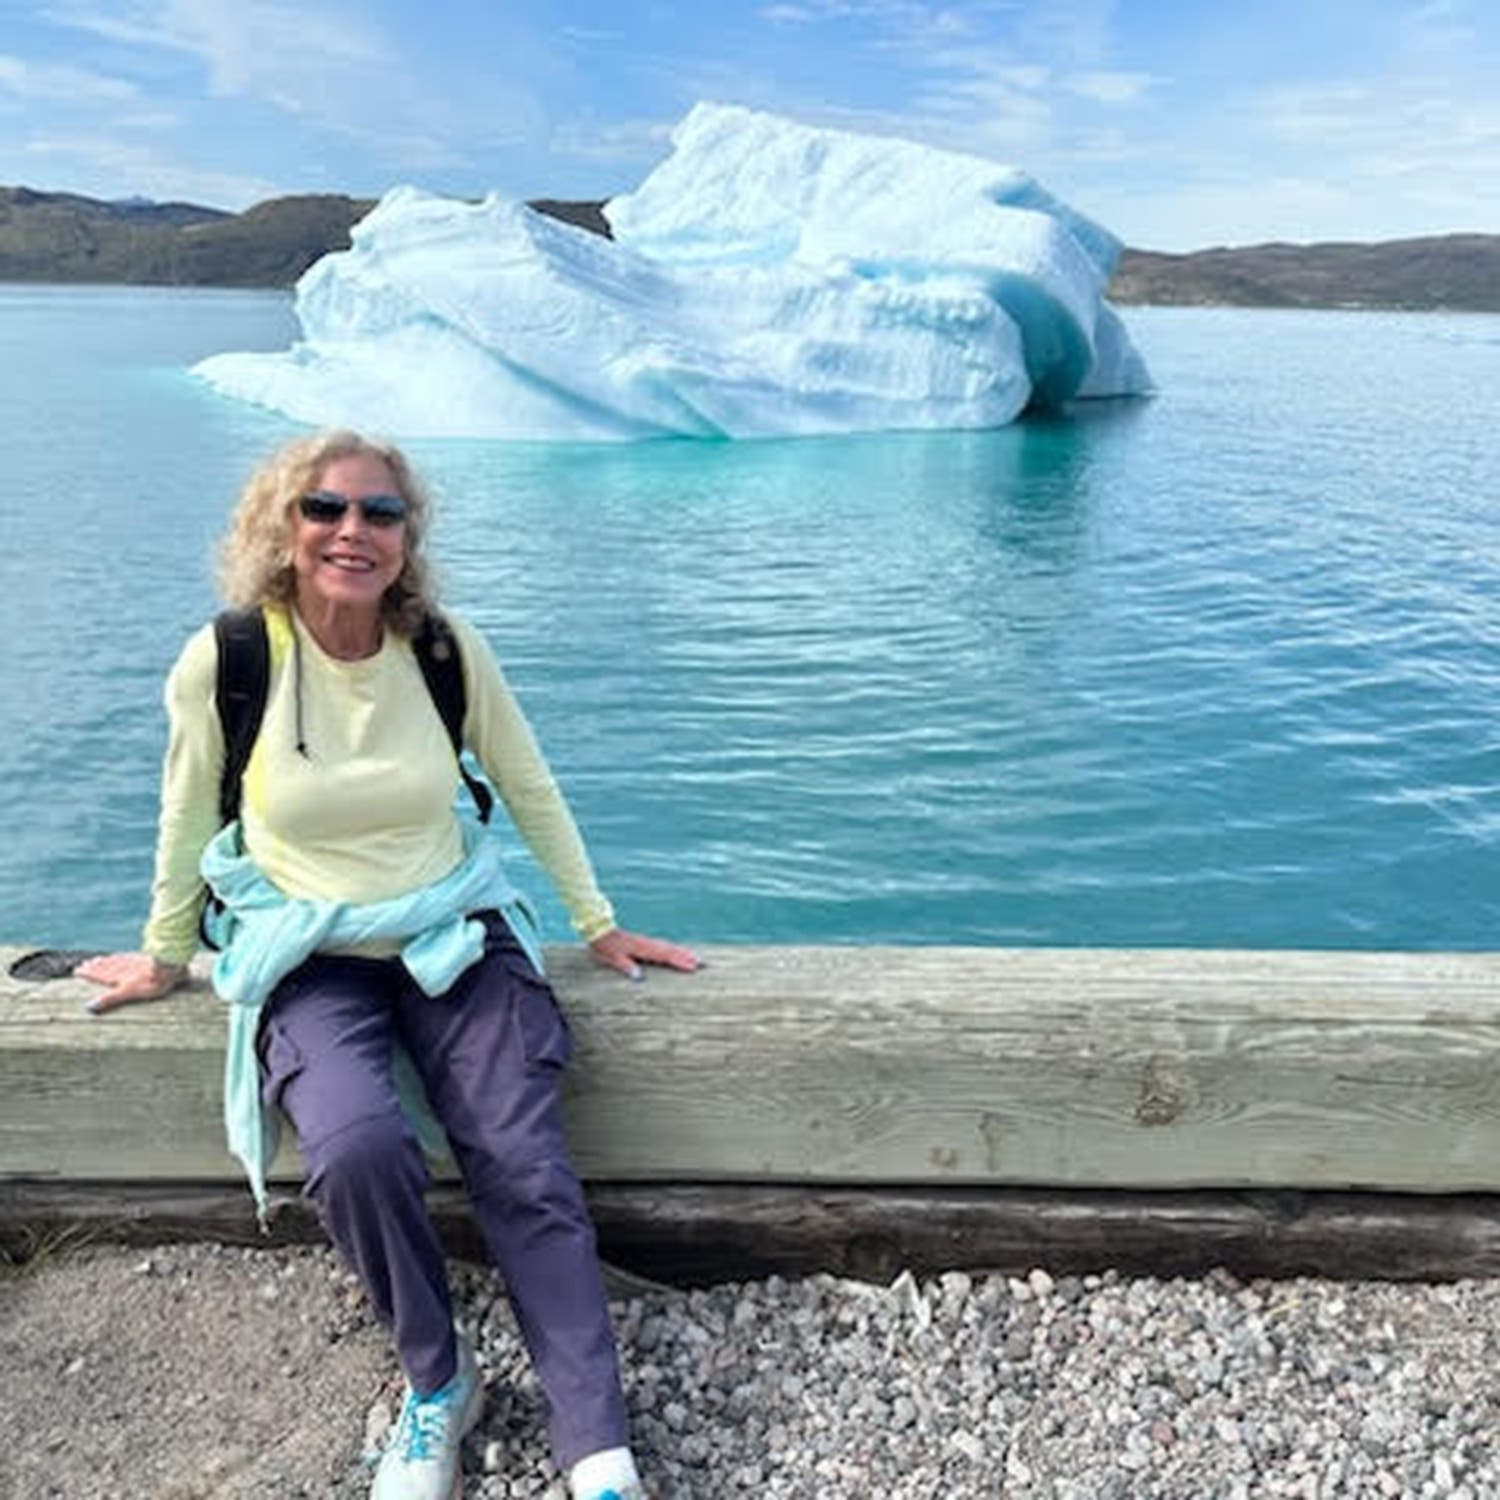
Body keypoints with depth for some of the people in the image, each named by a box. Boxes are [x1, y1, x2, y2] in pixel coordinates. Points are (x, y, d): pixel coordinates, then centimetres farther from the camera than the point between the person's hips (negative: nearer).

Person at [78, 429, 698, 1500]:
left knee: (527, 1171, -15)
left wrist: (599, 924, 10)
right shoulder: (225, 660, -11)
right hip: (309, 958, -1)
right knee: (356, 1151, -28)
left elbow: (530, 789, 7)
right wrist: (166, 958, 17)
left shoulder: (450, 649, -6)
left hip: (456, 937, 2)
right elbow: (187, 821, 5)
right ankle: (437, 1384, 0)